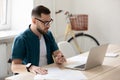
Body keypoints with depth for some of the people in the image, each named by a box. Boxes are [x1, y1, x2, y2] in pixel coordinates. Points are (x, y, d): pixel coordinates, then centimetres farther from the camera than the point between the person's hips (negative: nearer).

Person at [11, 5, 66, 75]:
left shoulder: (48, 35, 8)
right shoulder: (21, 39, -13)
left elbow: (57, 53, 10)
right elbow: (14, 67, -20)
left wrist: (60, 58, -14)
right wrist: (30, 67, -39)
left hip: (49, 74, 3)